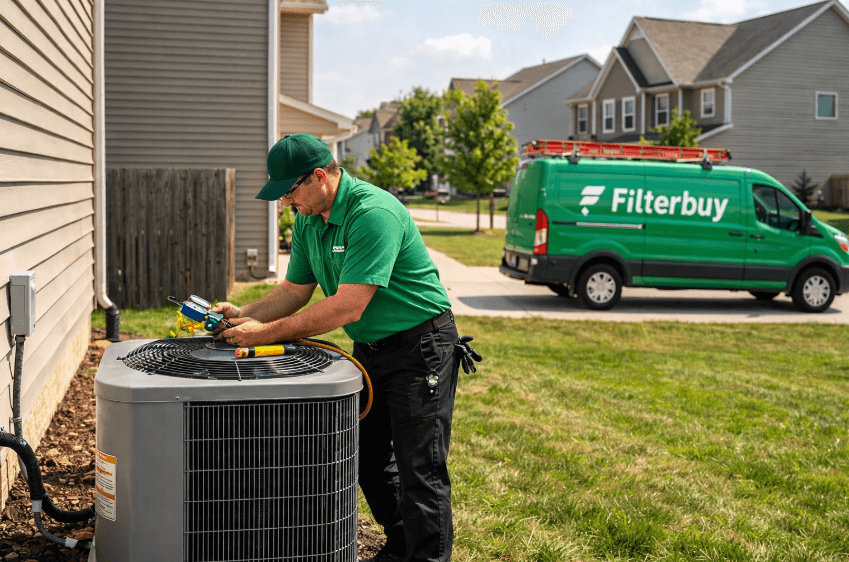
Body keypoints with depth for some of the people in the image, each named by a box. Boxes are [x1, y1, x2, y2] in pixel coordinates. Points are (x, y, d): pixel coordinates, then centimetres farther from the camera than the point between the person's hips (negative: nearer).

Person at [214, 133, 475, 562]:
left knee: (420, 470, -7)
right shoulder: (307, 220, 3)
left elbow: (347, 306, -29)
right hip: (369, 349, 9)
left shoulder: (374, 213, -26)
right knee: (368, 460, 15)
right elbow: (294, 290, 12)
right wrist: (244, 316, -5)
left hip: (420, 346, -9)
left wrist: (269, 332, -24)